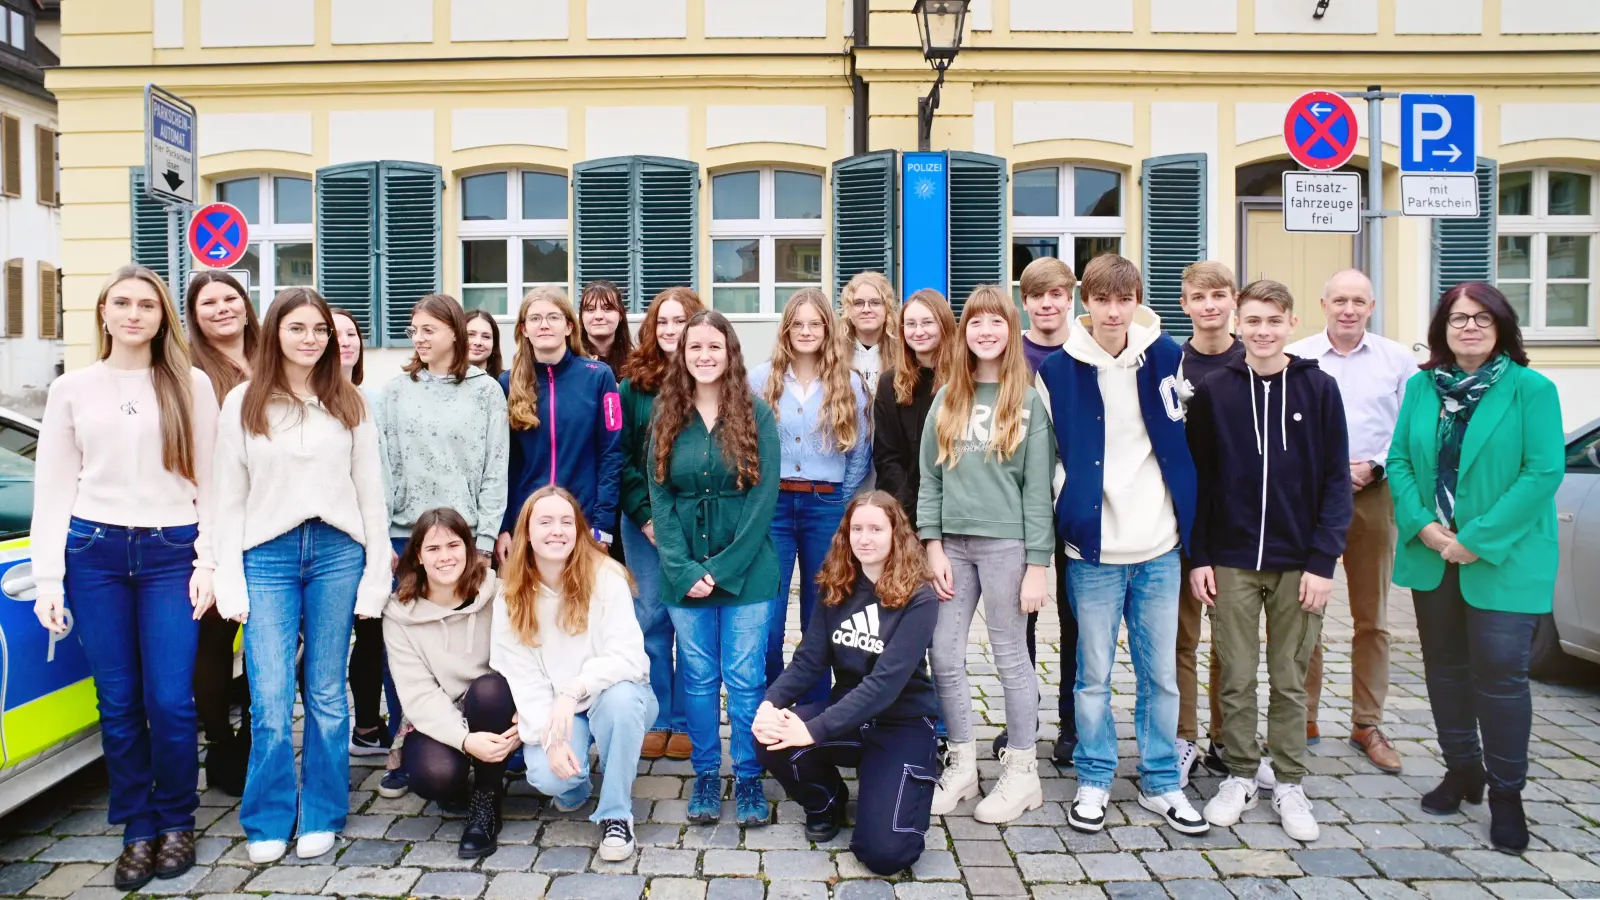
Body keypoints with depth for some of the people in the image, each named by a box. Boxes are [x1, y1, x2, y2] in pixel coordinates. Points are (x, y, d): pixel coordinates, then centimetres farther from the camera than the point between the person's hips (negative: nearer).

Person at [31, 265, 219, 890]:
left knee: (170, 700, -3)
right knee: (118, 702, 6)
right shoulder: (71, 390, 8)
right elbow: (53, 488, 7)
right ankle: (138, 831, 19)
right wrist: (48, 580, 1)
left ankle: (176, 824, 17)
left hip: (171, 553, -1)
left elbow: (210, 481, 3)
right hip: (94, 552, 2)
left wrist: (207, 561, -4)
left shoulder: (193, 386, 4)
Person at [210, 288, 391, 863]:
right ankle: (269, 823, 14)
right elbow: (228, 496, 5)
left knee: (327, 695, 6)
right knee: (271, 699, -3)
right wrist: (230, 580, -2)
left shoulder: (349, 404, 8)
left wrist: (376, 574, 1)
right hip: (267, 556, 0)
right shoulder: (243, 403, 5)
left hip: (337, 554, 1)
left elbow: (370, 493, 6)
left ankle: (320, 818, 18)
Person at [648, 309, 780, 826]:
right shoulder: (667, 416, 5)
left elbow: (764, 496, -8)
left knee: (745, 678, 4)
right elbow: (659, 497, 1)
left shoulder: (755, 413, -3)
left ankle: (749, 779, 20)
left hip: (746, 569, -2)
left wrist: (723, 568, -13)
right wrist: (684, 570, -10)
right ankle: (705, 776, 26)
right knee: (698, 678, 10)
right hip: (685, 573, 2)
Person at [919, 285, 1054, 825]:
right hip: (952, 543, 4)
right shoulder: (946, 399, 9)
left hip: (1005, 544, -4)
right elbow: (930, 478, 8)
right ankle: (962, 767, 23)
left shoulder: (1029, 403, -2)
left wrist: (1037, 566, -9)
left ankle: (1022, 772, 21)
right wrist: (933, 546, 0)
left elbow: (1037, 490, -5)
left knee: (1011, 659, 6)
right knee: (944, 657, 6)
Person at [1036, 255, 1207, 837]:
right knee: (1094, 674, 8)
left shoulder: (1164, 357, 2)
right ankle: (1094, 782, 24)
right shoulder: (1058, 370, -4)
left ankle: (1161, 784, 27)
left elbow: (1182, 445, 9)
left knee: (1161, 674, 11)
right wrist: (1067, 516, -6)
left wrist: (1189, 528, 7)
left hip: (1158, 547, 2)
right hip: (1093, 549, -2)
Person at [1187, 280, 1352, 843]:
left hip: (1298, 564, 0)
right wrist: (1198, 557, -2)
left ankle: (1290, 785, 22)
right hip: (1229, 562, 0)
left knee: (1290, 681, 10)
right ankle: (1240, 776, 22)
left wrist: (1323, 561, -7)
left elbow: (1336, 480, -1)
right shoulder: (1213, 391, 2)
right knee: (1236, 679, 8)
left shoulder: (1319, 388, 0)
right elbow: (1196, 477, 3)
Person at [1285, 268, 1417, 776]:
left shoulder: (1398, 360, 7)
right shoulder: (1296, 358, 3)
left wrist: (1371, 466, -9)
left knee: (1372, 618, 8)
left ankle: (1367, 725, 20)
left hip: (1374, 496, 1)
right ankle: (1304, 719, 14)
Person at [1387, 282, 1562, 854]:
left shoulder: (1531, 389, -8)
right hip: (1432, 557, 5)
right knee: (1446, 668, 14)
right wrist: (1422, 525, -12)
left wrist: (1479, 539, -18)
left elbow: (1545, 472, -14)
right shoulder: (1421, 387, 5)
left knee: (1500, 672, -3)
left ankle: (1506, 792, 14)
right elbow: (1399, 461, 3)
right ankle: (1462, 770, 31)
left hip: (1504, 561, -4)